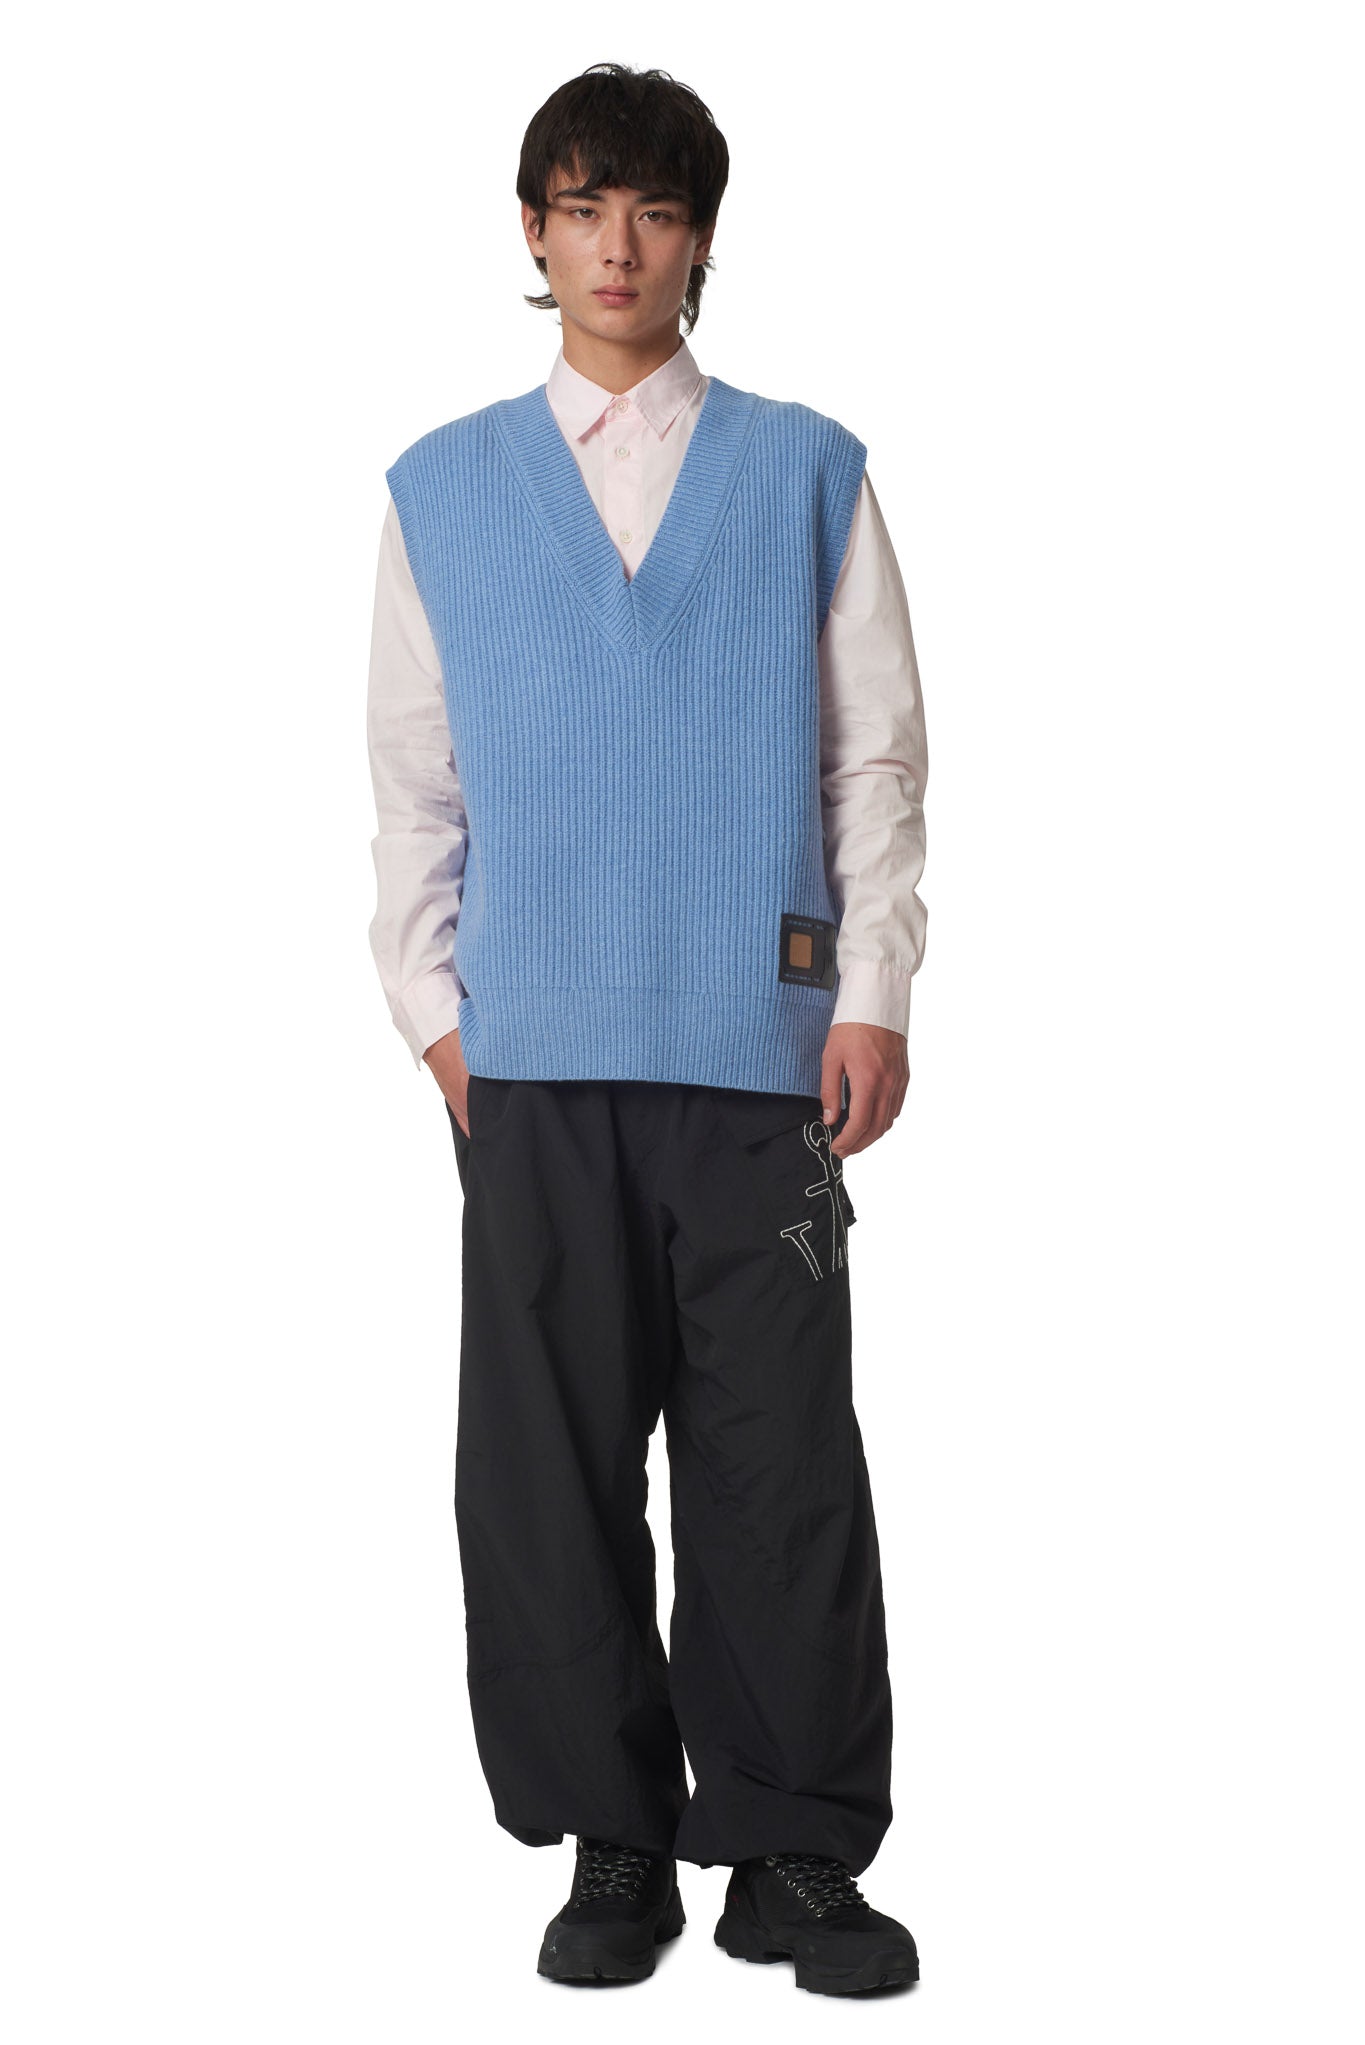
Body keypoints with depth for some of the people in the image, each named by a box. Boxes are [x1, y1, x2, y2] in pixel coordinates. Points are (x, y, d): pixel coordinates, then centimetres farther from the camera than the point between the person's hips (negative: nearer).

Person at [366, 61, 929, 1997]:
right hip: (536, 1055, 1)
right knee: (549, 1457, 3)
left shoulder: (808, 473, 8)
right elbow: (413, 779, 12)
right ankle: (613, 1845, 15)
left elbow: (879, 756, 6)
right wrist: (434, 1004, 4)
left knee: (782, 1456, 0)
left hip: (759, 1043, -1)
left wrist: (872, 994, -1)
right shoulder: (441, 489, 12)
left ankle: (795, 1854, 10)